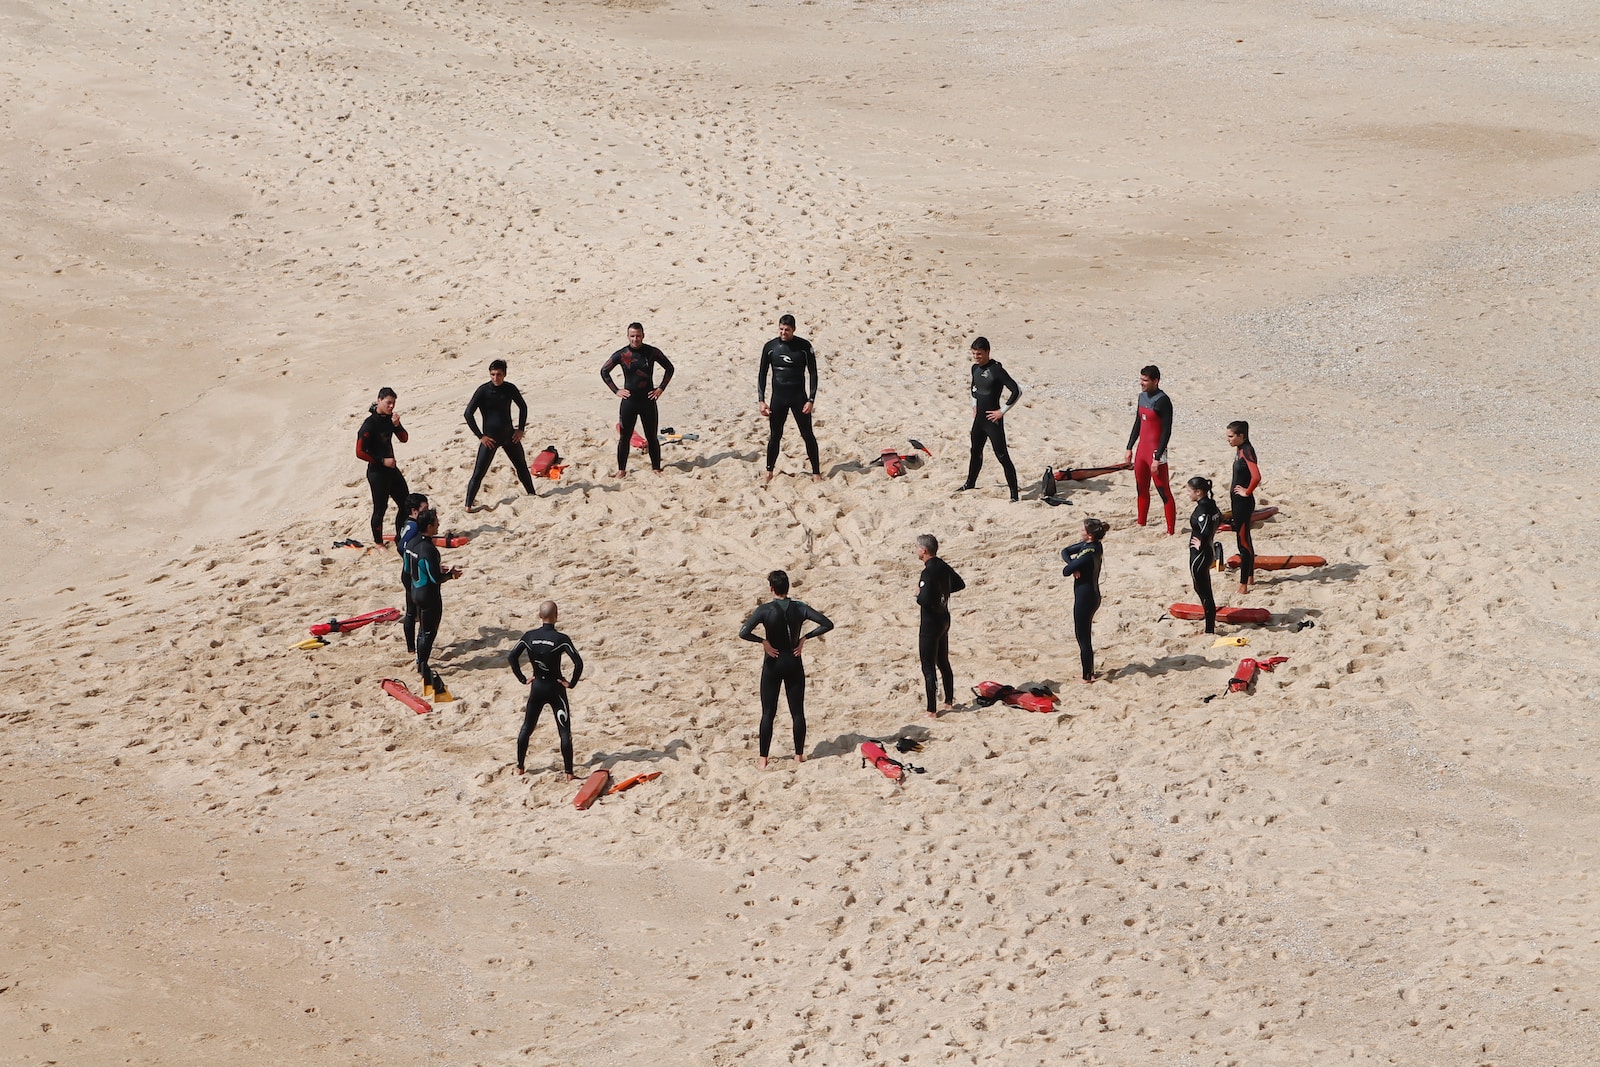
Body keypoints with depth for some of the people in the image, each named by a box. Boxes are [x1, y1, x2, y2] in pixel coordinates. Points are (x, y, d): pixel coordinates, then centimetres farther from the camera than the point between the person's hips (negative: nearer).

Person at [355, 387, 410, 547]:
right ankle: (378, 543, 14)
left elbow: (404, 439, 4)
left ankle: (400, 538, 27)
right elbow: (360, 452, -20)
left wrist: (397, 425, -15)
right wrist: (382, 461, -18)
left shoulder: (390, 418, 4)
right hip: (377, 472, -8)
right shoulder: (370, 424, -19)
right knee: (380, 509, 0)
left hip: (391, 468, 8)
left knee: (406, 504, 13)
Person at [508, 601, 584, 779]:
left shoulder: (529, 636, -6)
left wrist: (522, 678, 3)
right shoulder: (561, 639, -16)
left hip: (536, 688, 4)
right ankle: (569, 773, -2)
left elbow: (512, 657, -6)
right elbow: (578, 663, -24)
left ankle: (519, 767, 25)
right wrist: (572, 683, -11)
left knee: (527, 728, 19)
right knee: (565, 731, 1)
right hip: (555, 689, -4)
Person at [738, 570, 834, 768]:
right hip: (794, 664, 2)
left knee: (768, 714, 5)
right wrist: (804, 638, -6)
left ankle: (763, 758, 6)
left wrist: (763, 642, -13)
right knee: (797, 712, 10)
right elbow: (827, 624, -9)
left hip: (773, 664, -2)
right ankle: (799, 755, 15)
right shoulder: (799, 608, -5)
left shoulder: (765, 610, -13)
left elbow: (743, 633, -25)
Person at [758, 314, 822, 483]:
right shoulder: (770, 347, -2)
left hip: (799, 397, -2)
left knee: (807, 435, 1)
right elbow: (762, 374, 5)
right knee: (774, 436, 7)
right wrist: (761, 400, -1)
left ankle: (816, 472, 9)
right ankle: (769, 472, 20)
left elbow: (813, 373, -4)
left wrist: (811, 399, -11)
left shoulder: (804, 346, -8)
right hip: (778, 398, 2)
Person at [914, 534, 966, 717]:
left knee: (928, 668, -4)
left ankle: (932, 711, -2)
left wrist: (918, 594, -11)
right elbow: (960, 584, 19)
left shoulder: (928, 573, -23)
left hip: (930, 624, -9)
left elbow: (924, 600, -31)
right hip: (944, 619, 9)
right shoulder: (943, 567, 4)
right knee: (943, 662, 22)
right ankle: (949, 701, 33)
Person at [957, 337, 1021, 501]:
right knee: (975, 452, 24)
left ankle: (1014, 493, -9)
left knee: (1002, 456, -10)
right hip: (979, 418, 9)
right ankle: (970, 483, 43)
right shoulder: (975, 368, 6)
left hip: (993, 420, -9)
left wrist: (1002, 411, -19)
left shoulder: (996, 369, -19)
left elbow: (1017, 390, -23)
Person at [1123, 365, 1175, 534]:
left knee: (1164, 492, -5)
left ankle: (1171, 531, -4)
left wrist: (1157, 458, -21)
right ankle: (1141, 525, 31)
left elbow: (1166, 432, -18)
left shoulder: (1163, 401, -16)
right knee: (1142, 490, 18)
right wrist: (1130, 448, 19)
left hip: (1155, 451, -9)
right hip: (1142, 449, 9)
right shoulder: (1142, 396, 9)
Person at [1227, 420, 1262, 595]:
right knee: (1245, 538, 19)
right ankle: (1250, 577, 31)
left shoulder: (1246, 451, -20)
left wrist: (1247, 492, -19)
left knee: (1243, 539, -5)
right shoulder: (1239, 450, 8)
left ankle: (1244, 583, -2)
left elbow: (1256, 477, -34)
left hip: (1244, 501, -10)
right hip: (1238, 500, 10)